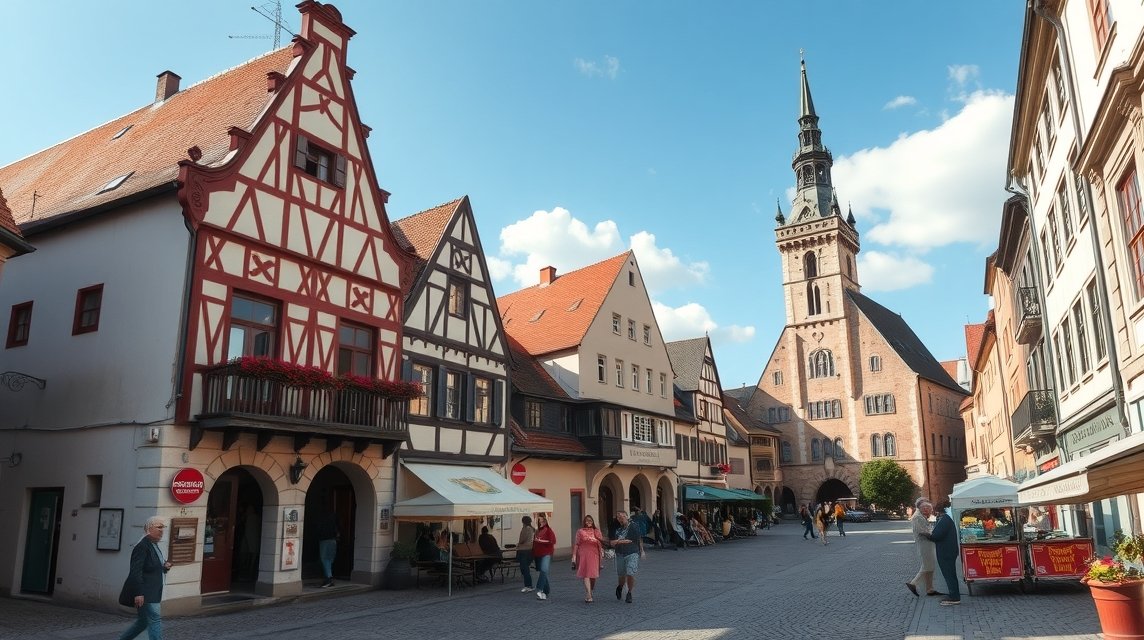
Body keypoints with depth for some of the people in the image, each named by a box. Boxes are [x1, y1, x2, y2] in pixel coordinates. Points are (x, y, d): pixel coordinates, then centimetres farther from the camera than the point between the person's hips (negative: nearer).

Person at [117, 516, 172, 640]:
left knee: (143, 622, 16)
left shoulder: (154, 545, 14)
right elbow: (135, 571, -21)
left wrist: (164, 567, 4)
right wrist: (138, 593, -24)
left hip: (152, 591, 10)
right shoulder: (142, 546, -16)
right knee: (155, 619, -9)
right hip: (145, 593, -10)